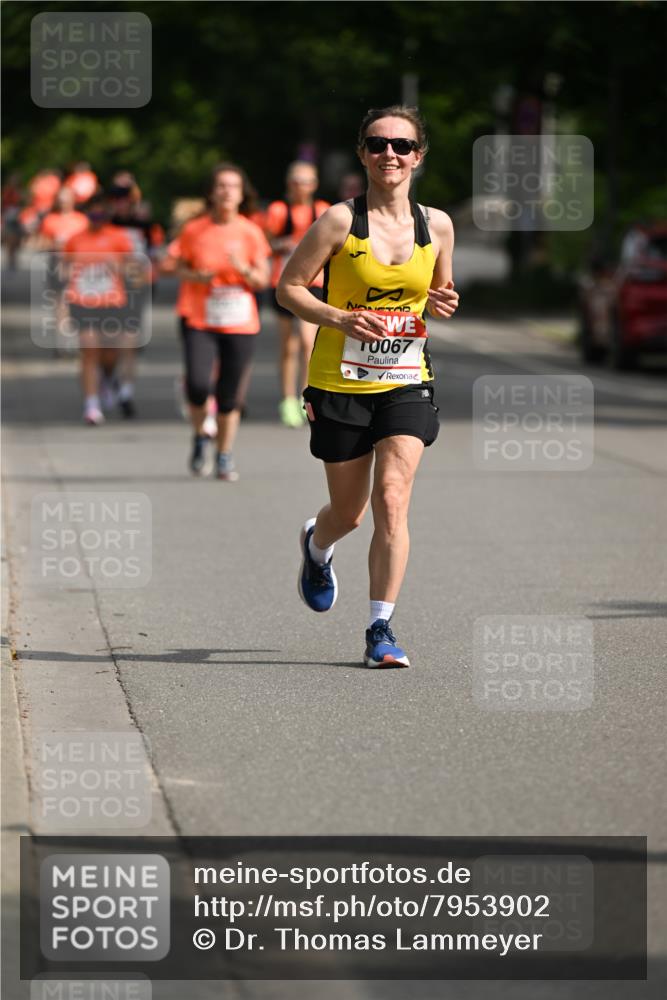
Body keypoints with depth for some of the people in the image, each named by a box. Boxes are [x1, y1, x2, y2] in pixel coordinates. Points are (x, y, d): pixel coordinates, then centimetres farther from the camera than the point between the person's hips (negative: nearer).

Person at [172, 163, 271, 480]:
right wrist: (197, 276, -11)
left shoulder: (251, 233, 0)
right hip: (201, 322, 0)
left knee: (230, 397, 2)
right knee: (197, 384, -19)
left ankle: (225, 457, 19)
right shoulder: (194, 231, 1)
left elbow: (262, 281, 2)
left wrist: (244, 269, -19)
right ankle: (200, 438, 9)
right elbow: (180, 268, 10)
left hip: (240, 325, 0)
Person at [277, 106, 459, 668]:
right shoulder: (340, 221, -8)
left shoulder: (437, 226, 3)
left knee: (392, 500, -15)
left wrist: (442, 304, -5)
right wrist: (340, 319, -19)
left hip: (407, 383, 1)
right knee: (349, 513, 11)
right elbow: (289, 286, -4)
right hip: (341, 384, -1)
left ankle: (381, 628, -9)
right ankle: (317, 547, 49)